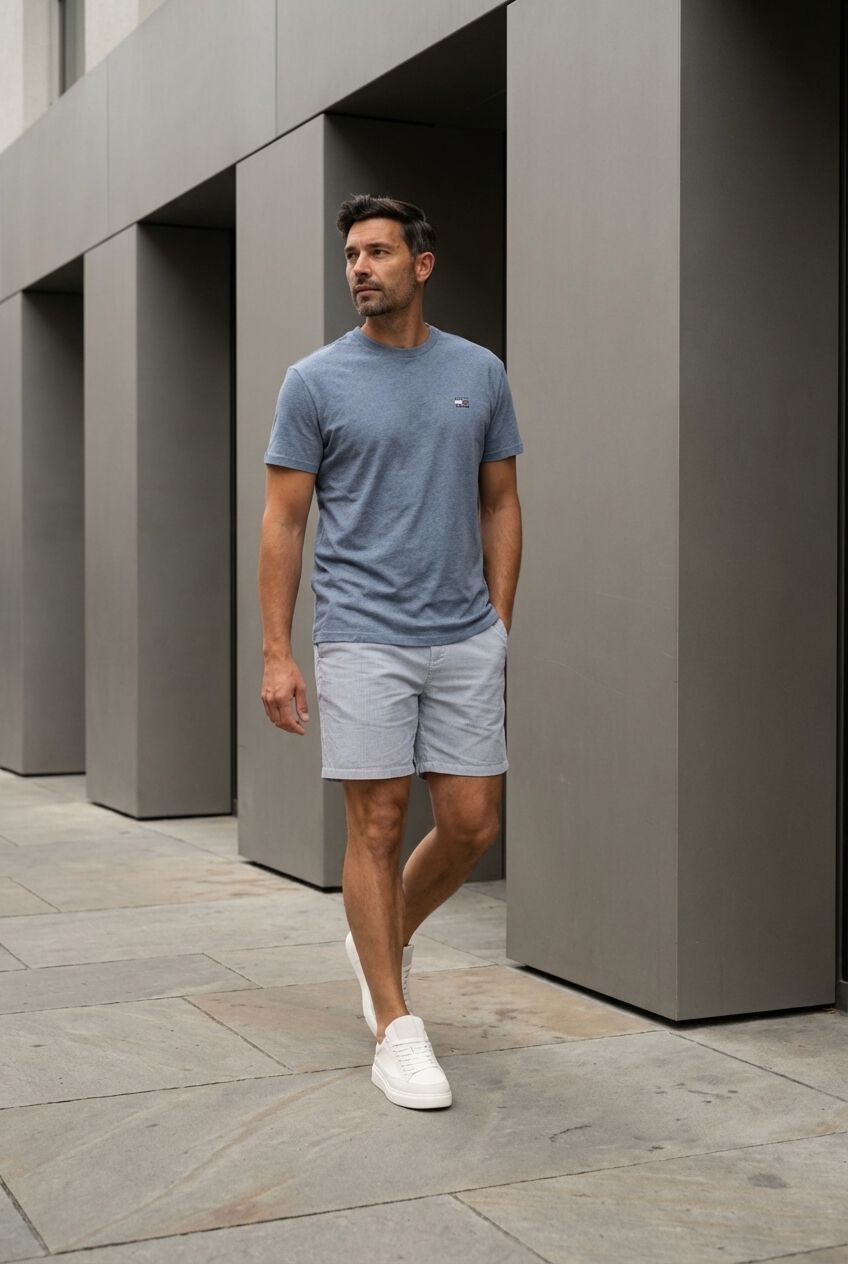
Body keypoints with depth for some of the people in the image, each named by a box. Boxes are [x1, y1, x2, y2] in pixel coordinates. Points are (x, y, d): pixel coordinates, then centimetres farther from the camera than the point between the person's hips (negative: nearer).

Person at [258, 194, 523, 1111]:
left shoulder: (479, 374, 8)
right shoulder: (316, 381, -1)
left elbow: (500, 505, 13)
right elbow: (284, 521, -1)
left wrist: (498, 623, 7)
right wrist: (276, 653, -7)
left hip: (465, 641, 3)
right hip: (363, 643, -3)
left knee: (471, 826, 4)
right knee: (378, 826, -1)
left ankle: (384, 938, 32)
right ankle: (397, 1028, 9)